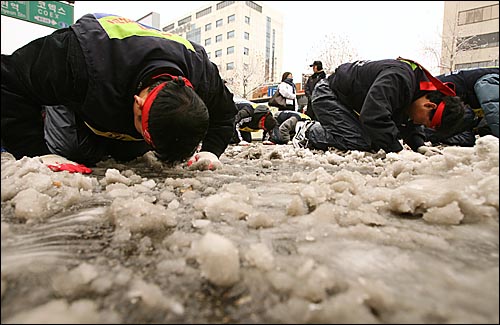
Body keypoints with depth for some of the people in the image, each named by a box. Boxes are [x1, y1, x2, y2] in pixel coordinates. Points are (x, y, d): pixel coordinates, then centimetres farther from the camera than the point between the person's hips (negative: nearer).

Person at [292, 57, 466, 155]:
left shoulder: (419, 87, 2)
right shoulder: (397, 78, -31)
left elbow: (407, 122, 12)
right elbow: (375, 116, -39)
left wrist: (419, 146, -5)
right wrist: (396, 150, -31)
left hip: (346, 100, 10)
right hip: (327, 93, -10)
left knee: (370, 143, 6)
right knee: (359, 143, -20)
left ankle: (319, 128, 14)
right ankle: (311, 133, -4)